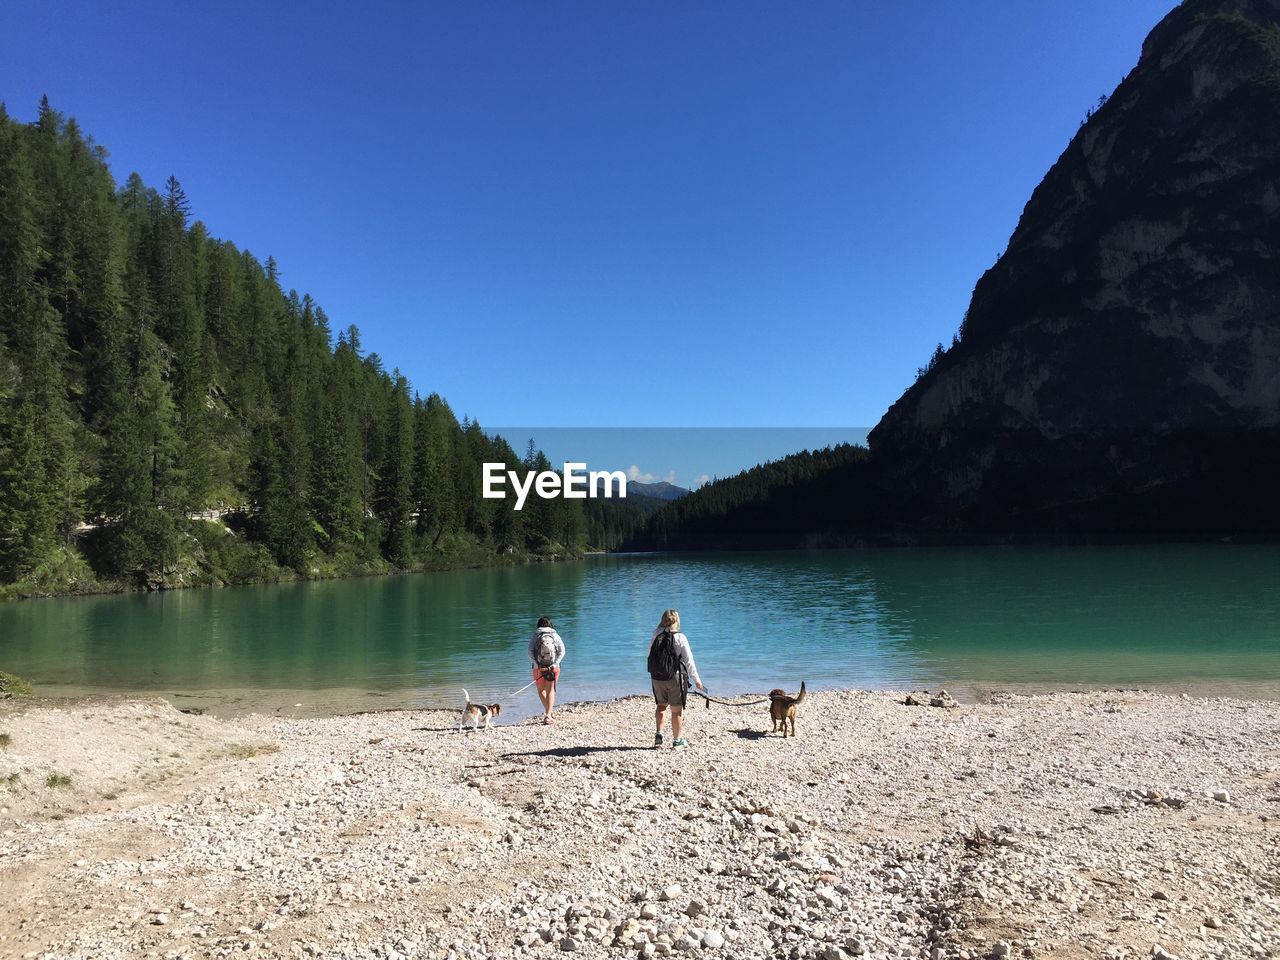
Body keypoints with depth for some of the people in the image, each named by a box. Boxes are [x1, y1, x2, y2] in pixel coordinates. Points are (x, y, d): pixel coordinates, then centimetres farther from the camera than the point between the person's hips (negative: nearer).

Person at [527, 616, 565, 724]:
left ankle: (547, 711, 16)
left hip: (539, 667, -1)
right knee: (551, 691, 8)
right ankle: (548, 715, -3)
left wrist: (537, 665, -9)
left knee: (541, 690, 20)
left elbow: (530, 652, -8)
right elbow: (562, 651, -5)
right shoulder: (555, 636, 4)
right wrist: (555, 664, -8)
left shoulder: (535, 636, 1)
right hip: (553, 667, 1)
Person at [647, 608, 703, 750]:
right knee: (677, 710, 7)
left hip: (657, 678, 4)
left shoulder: (655, 638, 1)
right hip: (675, 677, -4)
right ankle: (677, 741, 14)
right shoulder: (680, 638, -9)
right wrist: (696, 678, 3)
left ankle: (658, 734, 10)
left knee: (661, 705, 22)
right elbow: (689, 660, -6)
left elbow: (650, 658, 6)